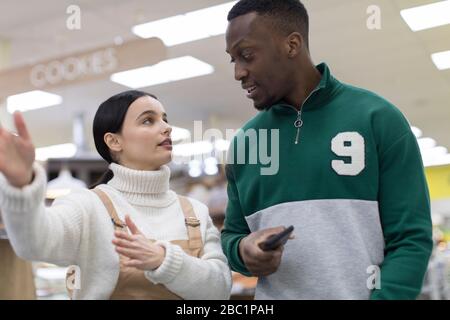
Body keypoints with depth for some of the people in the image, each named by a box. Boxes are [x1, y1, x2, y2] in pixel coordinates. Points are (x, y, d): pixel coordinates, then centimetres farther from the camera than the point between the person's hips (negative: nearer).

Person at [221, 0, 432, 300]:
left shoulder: (378, 118, -8)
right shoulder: (243, 141, 4)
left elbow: (410, 238, -9)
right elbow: (232, 234, 11)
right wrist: (243, 250, -11)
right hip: (273, 294, 3)